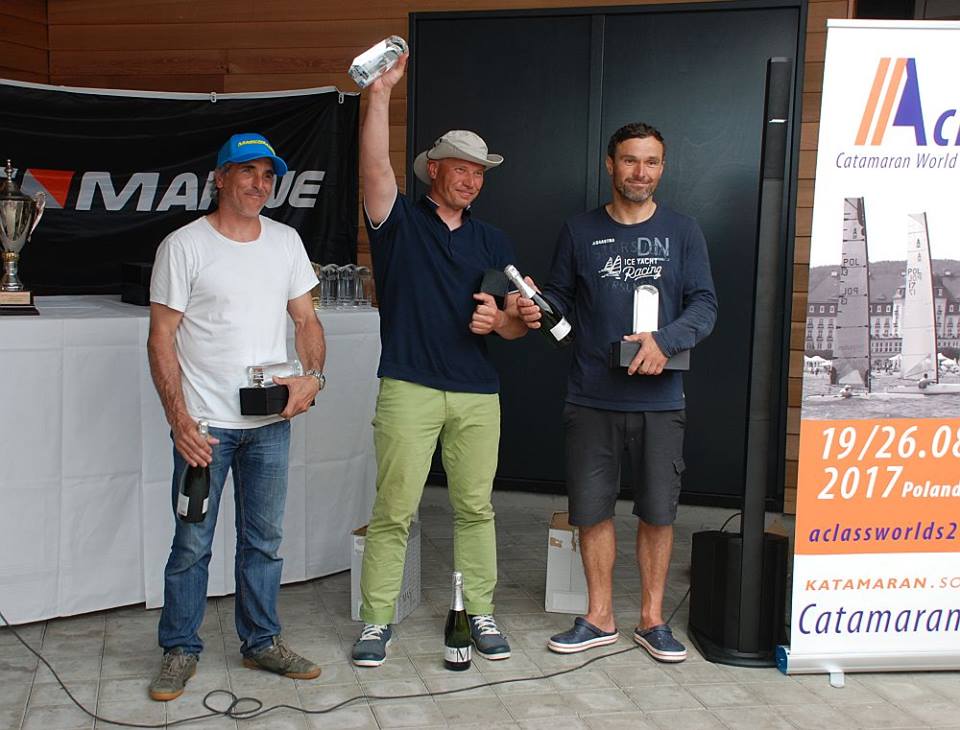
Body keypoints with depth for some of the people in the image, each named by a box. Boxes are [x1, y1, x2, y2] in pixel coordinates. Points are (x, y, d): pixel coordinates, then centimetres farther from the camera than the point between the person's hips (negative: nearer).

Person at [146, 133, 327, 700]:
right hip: (204, 422, -4)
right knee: (192, 544, 4)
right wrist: (179, 419, -16)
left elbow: (307, 320, 11)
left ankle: (262, 642, 27)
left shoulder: (286, 242, 8)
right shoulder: (185, 246, -6)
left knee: (265, 540, 13)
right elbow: (161, 338, -7)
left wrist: (313, 376, -8)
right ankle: (181, 650, 20)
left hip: (271, 420, 4)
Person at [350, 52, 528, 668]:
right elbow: (376, 167, -15)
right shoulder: (400, 221, 5)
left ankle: (481, 613, 20)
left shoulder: (493, 242, 15)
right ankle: (378, 622, 10)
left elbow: (518, 327, 14)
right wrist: (381, 92, -24)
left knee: (476, 507, 9)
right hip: (409, 389, -3)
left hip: (478, 394, 4)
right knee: (394, 510, -1)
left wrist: (498, 318, -9)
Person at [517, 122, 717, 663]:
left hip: (659, 400, 0)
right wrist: (537, 311, -11)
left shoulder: (682, 233, 5)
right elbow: (561, 299, 11)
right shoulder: (580, 232, 7)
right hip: (592, 399, 1)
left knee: (658, 512, 7)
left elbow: (705, 306, 0)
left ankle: (653, 619, 23)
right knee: (592, 509, 6)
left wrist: (665, 341, -17)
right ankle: (600, 618, 22)